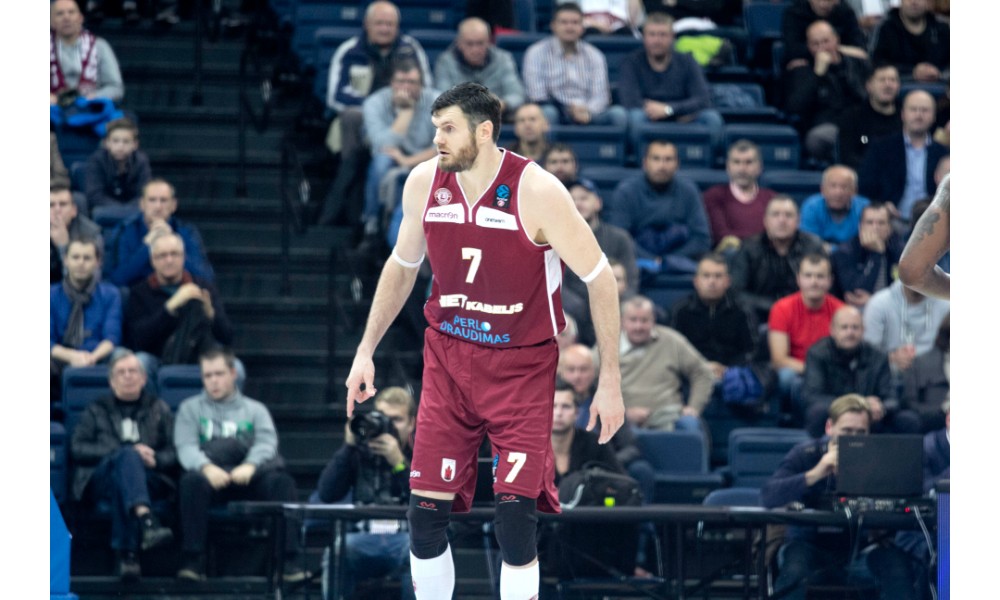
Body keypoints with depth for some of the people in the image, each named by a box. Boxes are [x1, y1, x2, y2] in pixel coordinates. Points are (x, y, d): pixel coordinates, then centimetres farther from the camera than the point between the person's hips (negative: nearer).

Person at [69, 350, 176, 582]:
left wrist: (156, 460, -12)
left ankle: (127, 554, -53)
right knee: (128, 455, -37)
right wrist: (131, 452, -7)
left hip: (150, 479, 1)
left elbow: (174, 452, 13)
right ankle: (147, 522, -64)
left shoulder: (159, 409, 26)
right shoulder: (96, 410, 24)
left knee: (121, 482, -38)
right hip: (99, 480, -1)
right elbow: (78, 448, 5)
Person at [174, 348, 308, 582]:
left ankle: (289, 561, -35)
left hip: (247, 476, 1)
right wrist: (207, 466, -22)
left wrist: (250, 466, -22)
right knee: (192, 481, -37)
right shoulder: (191, 409, 20)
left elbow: (267, 443, 2)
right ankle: (192, 561, -37)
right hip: (211, 475, -1)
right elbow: (185, 447, 2)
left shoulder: (255, 410, 22)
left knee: (280, 481, -30)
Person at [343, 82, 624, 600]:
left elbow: (599, 278, -11)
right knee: (425, 514, -1)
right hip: (448, 359, 4)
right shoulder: (423, 183, -4)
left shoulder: (536, 191, -19)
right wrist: (366, 350, 13)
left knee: (515, 521, -13)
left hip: (522, 367, -4)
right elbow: (402, 266, 14)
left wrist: (610, 381, -12)